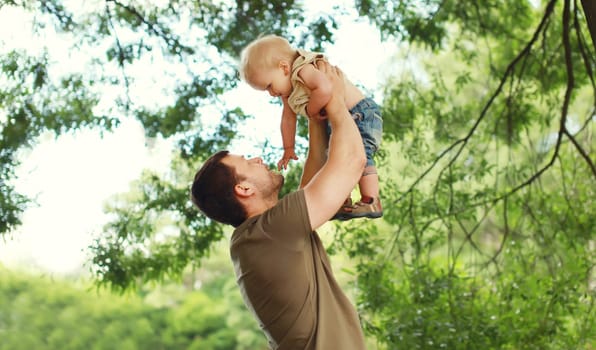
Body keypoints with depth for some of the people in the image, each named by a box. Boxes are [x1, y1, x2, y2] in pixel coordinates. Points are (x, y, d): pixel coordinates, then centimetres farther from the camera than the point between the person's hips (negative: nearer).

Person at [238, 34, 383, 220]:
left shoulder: (305, 71, -25)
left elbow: (324, 89, -44)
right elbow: (288, 118, 17)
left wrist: (310, 110, -28)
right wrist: (288, 149, 19)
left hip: (362, 112, -11)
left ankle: (371, 202, -27)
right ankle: (344, 202, 29)